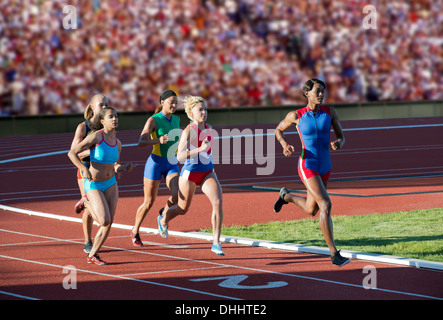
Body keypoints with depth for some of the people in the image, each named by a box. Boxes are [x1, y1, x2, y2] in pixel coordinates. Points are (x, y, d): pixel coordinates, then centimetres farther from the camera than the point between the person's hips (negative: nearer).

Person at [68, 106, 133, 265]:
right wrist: (84, 169, -29)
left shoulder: (117, 143, 3)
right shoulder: (96, 136, -16)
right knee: (105, 221, -16)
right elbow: (72, 153, -15)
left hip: (111, 184, 6)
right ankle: (87, 204, 15)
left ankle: (92, 255, 14)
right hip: (93, 185, -6)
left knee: (109, 224, -2)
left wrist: (125, 168, -6)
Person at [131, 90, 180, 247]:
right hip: (155, 163, -4)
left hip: (172, 164, 4)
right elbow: (141, 143, -22)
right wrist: (158, 141, -36)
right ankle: (135, 232, 24)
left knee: (176, 195, -18)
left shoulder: (176, 119, 5)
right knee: (149, 202, 2)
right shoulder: (153, 120, -13)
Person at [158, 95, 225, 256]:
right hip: (190, 173, -5)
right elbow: (180, 156, -30)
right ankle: (163, 220, 50)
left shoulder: (208, 128, 2)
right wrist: (200, 149, -39)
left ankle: (216, 243, -16)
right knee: (183, 209, 14)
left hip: (208, 173, 5)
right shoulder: (188, 131, -19)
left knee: (218, 202, -19)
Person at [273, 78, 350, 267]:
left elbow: (341, 136, 7)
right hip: (308, 166, -6)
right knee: (325, 205, -22)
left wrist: (339, 143, -17)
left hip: (325, 167, 6)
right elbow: (278, 129, 9)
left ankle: (286, 196, 56)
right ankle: (334, 254, -18)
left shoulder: (330, 112, -2)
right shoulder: (296, 115, -9)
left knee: (311, 211, 23)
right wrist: (284, 144, -11)